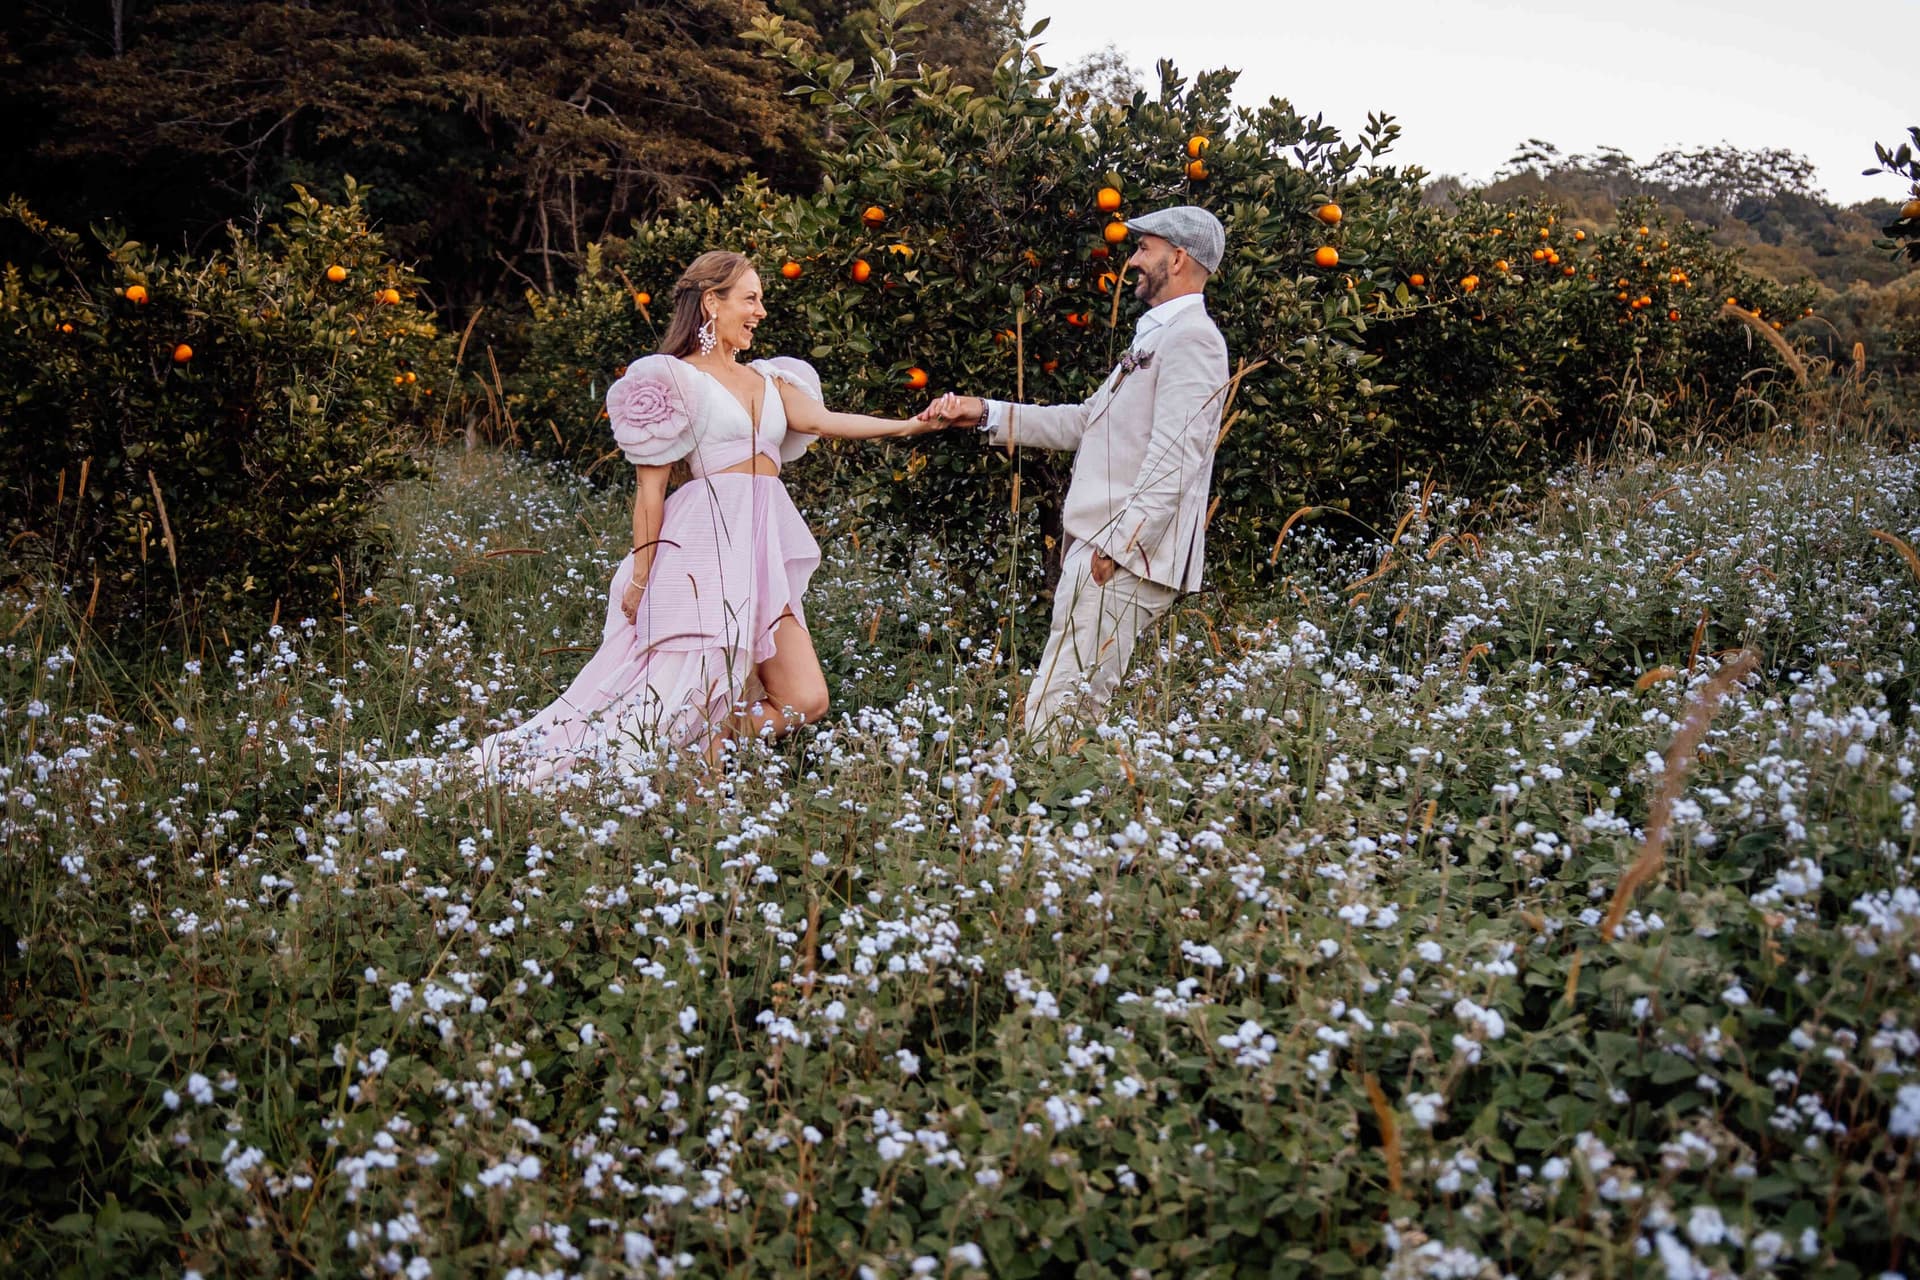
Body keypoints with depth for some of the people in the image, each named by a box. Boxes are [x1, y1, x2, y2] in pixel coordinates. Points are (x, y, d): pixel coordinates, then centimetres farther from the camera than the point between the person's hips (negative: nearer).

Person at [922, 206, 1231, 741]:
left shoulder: (1192, 338, -8)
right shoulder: (1156, 336, 25)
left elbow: (1174, 457, -19)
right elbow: (1083, 422, 27)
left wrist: (1119, 544, -23)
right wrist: (987, 414, 21)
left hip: (1126, 556, -10)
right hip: (1100, 547, 10)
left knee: (1055, 711, -15)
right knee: (1077, 708, 8)